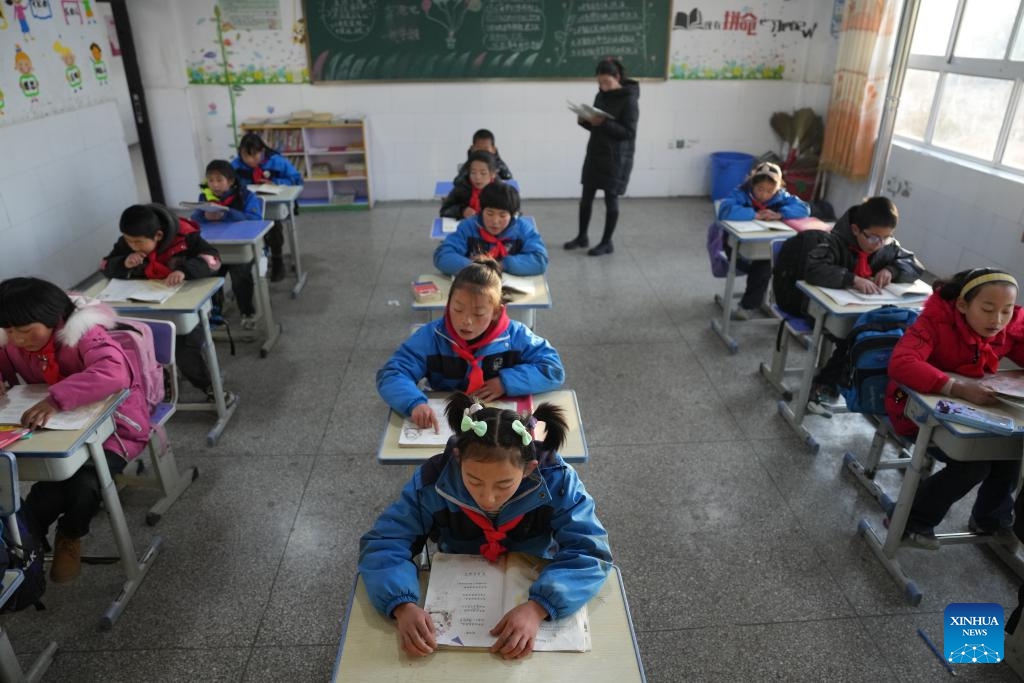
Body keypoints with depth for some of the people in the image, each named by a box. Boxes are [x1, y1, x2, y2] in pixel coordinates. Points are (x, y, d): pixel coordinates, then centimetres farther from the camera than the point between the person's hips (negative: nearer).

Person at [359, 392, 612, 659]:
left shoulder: (557, 481, -23)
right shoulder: (432, 480, -21)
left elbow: (588, 553, -25)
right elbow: (383, 544, -18)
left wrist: (537, 607, -41)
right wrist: (403, 606, -36)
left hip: (535, 595, 2)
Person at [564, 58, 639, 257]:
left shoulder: (629, 99, -11)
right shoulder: (601, 95, 10)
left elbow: (628, 132, -17)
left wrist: (604, 123, -26)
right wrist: (585, 121, -5)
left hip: (616, 157, -7)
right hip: (595, 153, 7)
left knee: (610, 198, 0)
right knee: (586, 196, 10)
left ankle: (607, 242, 10)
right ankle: (582, 237, 24)